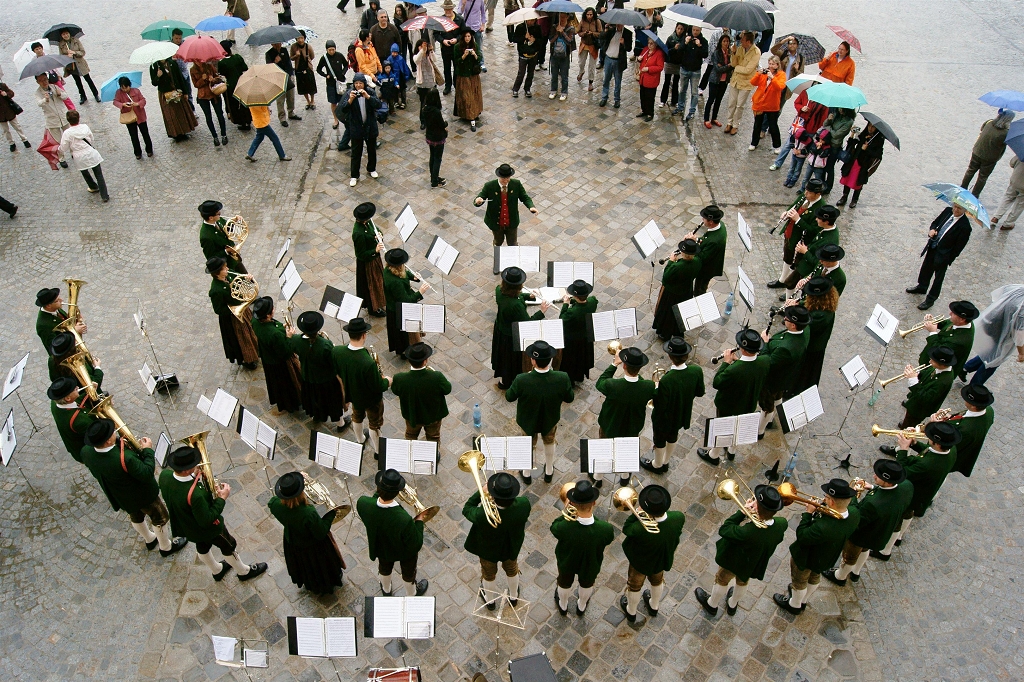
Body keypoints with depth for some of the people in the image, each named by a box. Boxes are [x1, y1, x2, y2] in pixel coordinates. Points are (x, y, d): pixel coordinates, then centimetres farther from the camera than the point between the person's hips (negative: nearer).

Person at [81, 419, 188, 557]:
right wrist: (148, 450, -20)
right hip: (142, 495, -6)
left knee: (136, 517, 34)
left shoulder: (86, 452, -26)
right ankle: (166, 547, 44)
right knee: (160, 518, 22)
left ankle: (150, 539, 59)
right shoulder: (124, 458, -46)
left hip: (120, 498, 6)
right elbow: (147, 474, -32)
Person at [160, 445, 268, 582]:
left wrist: (194, 476, -15)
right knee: (229, 546, 23)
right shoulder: (194, 494, -47)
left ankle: (217, 570, 61)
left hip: (182, 524, 7)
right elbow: (207, 520, -32)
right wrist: (222, 498, -24)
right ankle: (244, 572, 49)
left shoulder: (164, 474, -26)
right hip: (206, 529, -7)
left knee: (202, 547, 34)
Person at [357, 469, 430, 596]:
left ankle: (386, 589, 66)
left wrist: (381, 491, -8)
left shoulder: (362, 503, -36)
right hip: (405, 552, -3)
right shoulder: (404, 520, -47)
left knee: (384, 568, 37)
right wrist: (419, 520, -20)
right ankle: (411, 594, 60)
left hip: (381, 548, 3)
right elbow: (416, 545, -29)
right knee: (408, 572, 31)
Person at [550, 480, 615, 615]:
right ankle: (581, 606, 63)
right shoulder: (606, 529, -40)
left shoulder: (564, 528, -43)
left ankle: (563, 606, 62)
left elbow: (554, 527, -17)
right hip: (591, 564, 1)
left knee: (564, 583, 33)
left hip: (567, 562, 0)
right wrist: (592, 516, -8)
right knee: (587, 584, 35)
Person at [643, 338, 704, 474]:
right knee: (673, 436, 33)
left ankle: (657, 465, 52)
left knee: (660, 441, 25)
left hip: (665, 418, -5)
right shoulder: (696, 371, -25)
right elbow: (700, 393, -7)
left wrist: (655, 390, -14)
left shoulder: (666, 380, -41)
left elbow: (660, 406, -29)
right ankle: (665, 462, 57)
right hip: (682, 415, 5)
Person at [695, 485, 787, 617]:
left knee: (722, 580, 29)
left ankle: (711, 605, 56)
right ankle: (732, 605, 64)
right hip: (756, 564, 5)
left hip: (735, 560, -5)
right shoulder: (782, 523, -33)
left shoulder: (747, 531, -50)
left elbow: (723, 530, -34)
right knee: (743, 581, 36)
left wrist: (742, 511, -35)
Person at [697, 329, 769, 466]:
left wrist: (726, 362, -21)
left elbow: (716, 383, -25)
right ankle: (731, 451, 58)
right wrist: (738, 361, -9)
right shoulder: (765, 361, -26)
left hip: (727, 407, -5)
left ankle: (713, 456, 48)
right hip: (749, 405, 5)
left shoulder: (733, 370, -44)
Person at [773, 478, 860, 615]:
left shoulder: (823, 528, -50)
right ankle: (804, 601, 61)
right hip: (825, 557, 7)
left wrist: (808, 513, -29)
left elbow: (801, 536, -33)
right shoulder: (854, 513, -28)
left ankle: (795, 605, 53)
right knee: (814, 578, 35)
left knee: (799, 581, 26)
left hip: (807, 558, -7)